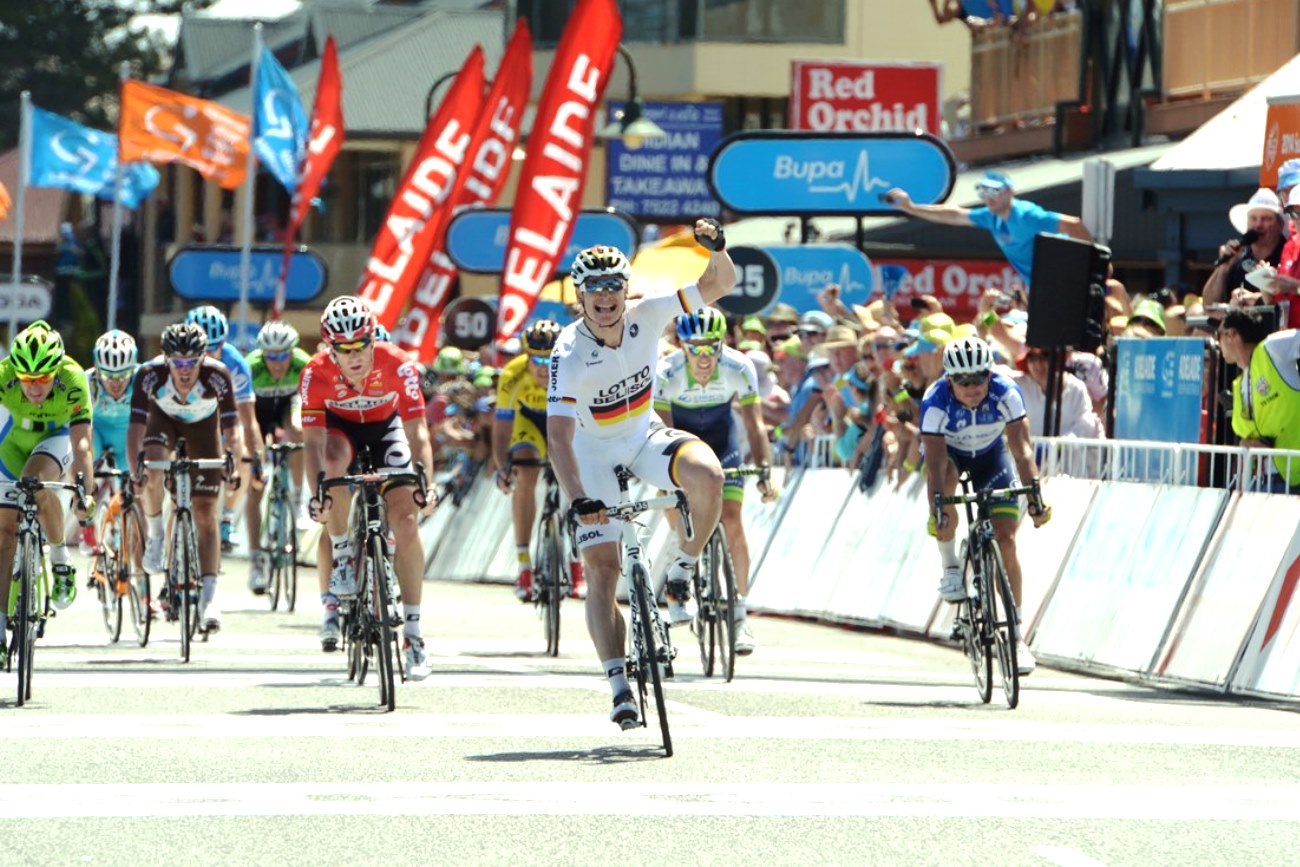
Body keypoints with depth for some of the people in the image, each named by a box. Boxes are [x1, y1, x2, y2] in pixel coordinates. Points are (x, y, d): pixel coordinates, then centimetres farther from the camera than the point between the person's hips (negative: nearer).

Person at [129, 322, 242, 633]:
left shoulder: (217, 376, -36)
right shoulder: (150, 374, -36)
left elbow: (231, 427, -35)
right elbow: (136, 424, -38)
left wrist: (235, 467, -49)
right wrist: (136, 468, -50)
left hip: (203, 423, 0)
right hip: (164, 418, 0)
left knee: (205, 511, -8)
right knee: (152, 470, -32)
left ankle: (209, 599, -8)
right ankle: (155, 534, -2)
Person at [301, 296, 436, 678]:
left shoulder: (397, 366, -32)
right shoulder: (316, 374, -31)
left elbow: (417, 432, -30)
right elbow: (313, 441, -31)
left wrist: (425, 483, -44)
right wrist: (317, 491, -45)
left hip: (385, 428, 0)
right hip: (340, 428, 0)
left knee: (406, 522, -15)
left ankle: (413, 632, -9)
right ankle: (342, 557, -11)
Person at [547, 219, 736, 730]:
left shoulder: (646, 316, -17)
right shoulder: (569, 356, -26)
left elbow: (719, 285, -15)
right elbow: (558, 437, -32)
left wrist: (716, 250, -37)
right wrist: (578, 499, -45)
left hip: (645, 439, 2)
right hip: (595, 457, -2)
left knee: (707, 476, -31)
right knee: (601, 570, -12)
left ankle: (685, 566, -5)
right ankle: (619, 687, -12)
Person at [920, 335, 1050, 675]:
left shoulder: (1006, 394, -31)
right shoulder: (936, 402, -33)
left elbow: (1021, 447, -35)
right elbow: (935, 461, -38)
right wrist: (937, 508, -50)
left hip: (991, 453, 1)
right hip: (950, 452, -1)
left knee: (1006, 541, -10)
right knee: (946, 482, -38)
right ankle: (951, 567, -14)